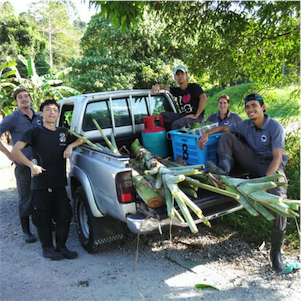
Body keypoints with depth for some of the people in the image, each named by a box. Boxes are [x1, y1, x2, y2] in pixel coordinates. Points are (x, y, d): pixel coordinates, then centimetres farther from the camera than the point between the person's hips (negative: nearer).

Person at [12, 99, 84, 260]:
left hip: (59, 183, 4)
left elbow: (81, 139, 22)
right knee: (43, 217, 5)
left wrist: (71, 146, 3)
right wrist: (32, 165, -15)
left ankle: (61, 246, 22)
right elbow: (15, 150, -9)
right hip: (41, 183, -4)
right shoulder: (34, 132, -2)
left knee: (65, 215, 6)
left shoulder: (63, 132, 10)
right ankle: (47, 248, 21)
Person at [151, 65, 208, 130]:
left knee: (176, 124, -29)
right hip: (183, 115, 7)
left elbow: (204, 98, -20)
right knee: (163, 115, -2)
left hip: (196, 118, -7)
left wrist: (196, 115, -24)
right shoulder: (177, 90, 13)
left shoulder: (194, 87, -6)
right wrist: (157, 86, -16)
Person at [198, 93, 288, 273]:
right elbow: (224, 128, 16)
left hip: (272, 166, -5)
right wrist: (206, 134, -3)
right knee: (226, 137, -5)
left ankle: (276, 252, -17)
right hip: (254, 163, 5)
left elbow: (277, 157, -21)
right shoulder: (246, 125, 4)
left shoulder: (275, 127, -14)